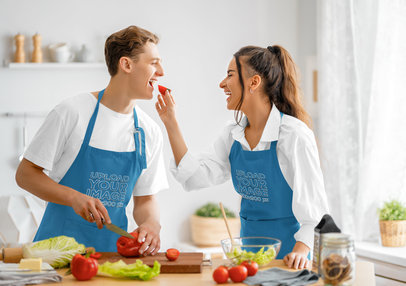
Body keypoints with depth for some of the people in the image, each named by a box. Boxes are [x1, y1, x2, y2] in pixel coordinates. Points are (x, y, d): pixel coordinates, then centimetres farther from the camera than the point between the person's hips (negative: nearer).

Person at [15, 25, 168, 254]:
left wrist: (151, 223, -9)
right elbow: (25, 174, -3)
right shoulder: (73, 112, -6)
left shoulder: (150, 132, 8)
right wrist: (75, 198, -18)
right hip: (59, 244, -6)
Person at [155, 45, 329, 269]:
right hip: (248, 245, 5)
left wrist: (301, 249, -25)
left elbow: (313, 203, -12)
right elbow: (197, 176, 3)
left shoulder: (294, 135, -12)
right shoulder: (233, 136, 8)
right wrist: (171, 124, 3)